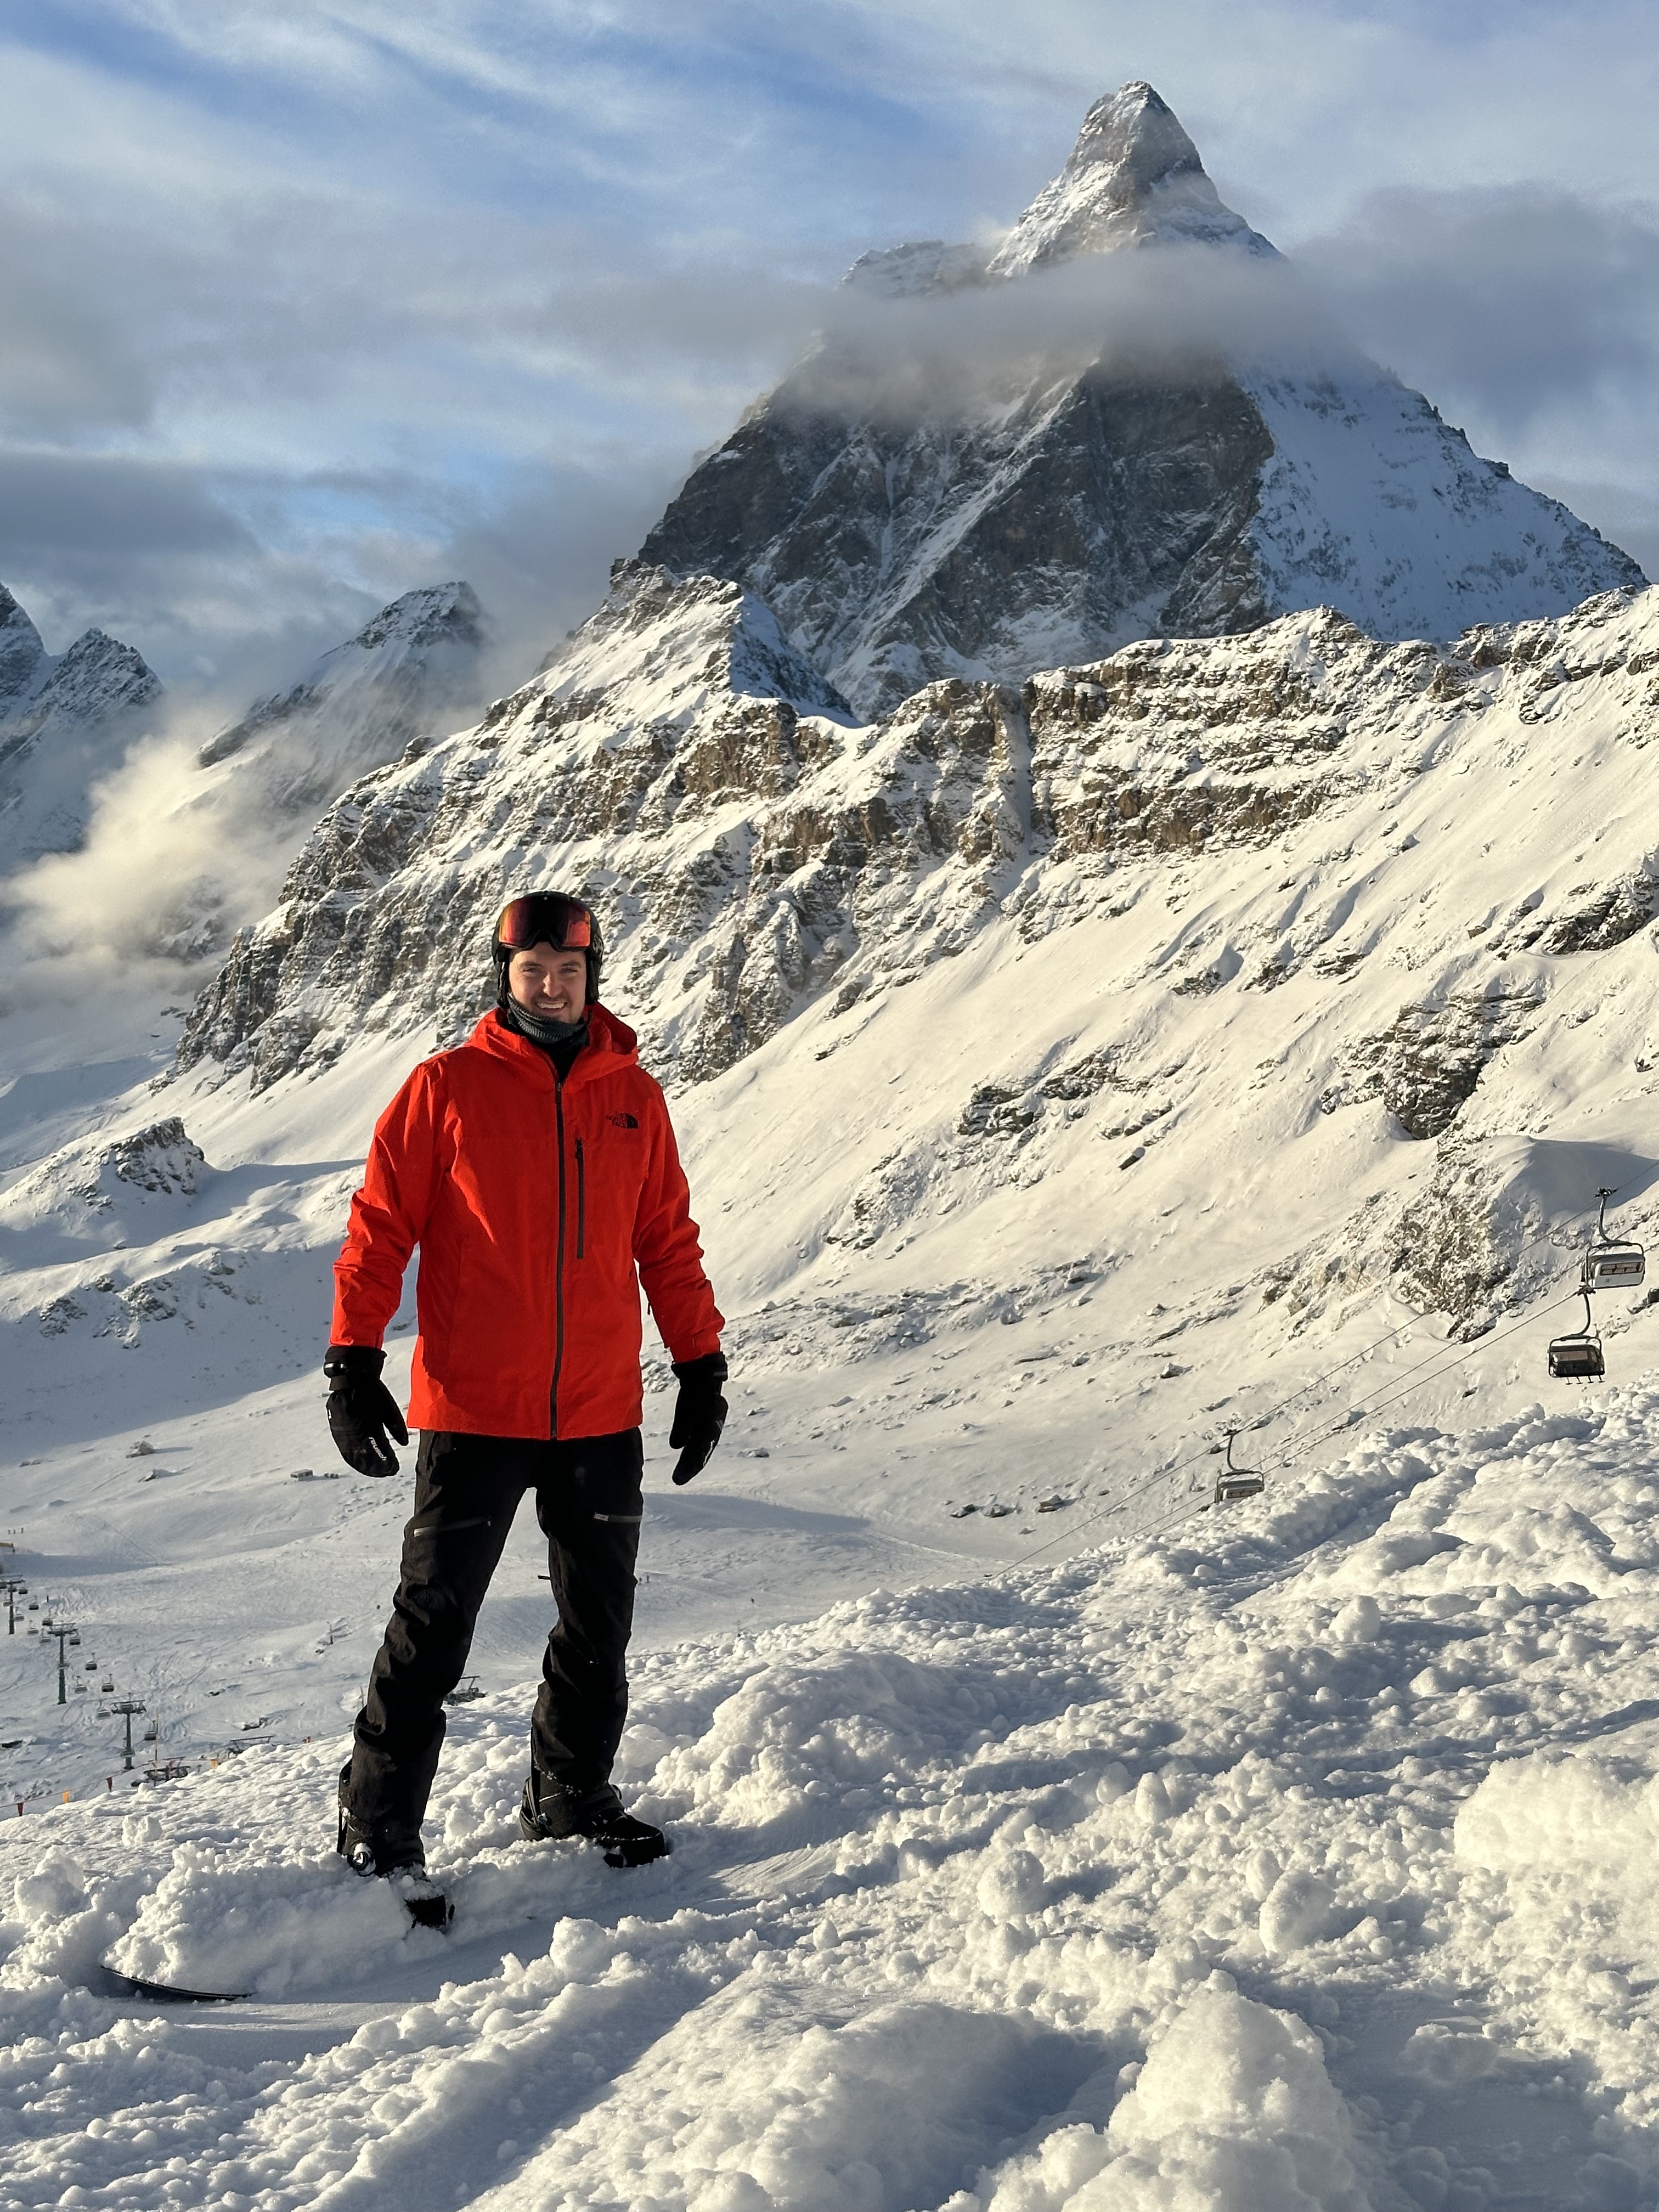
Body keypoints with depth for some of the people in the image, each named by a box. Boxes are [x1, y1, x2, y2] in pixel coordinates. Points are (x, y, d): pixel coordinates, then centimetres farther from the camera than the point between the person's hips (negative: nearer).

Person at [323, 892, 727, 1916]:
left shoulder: (635, 1097, 8)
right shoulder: (446, 1088, -3)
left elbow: (668, 1242, 14)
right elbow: (380, 1229, -2)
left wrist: (703, 1366, 12)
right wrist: (353, 1363, -8)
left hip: (601, 1415, 4)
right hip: (473, 1412, -4)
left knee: (601, 1624, 13)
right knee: (435, 1623, -3)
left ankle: (573, 1794, 31)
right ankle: (379, 1829, 7)